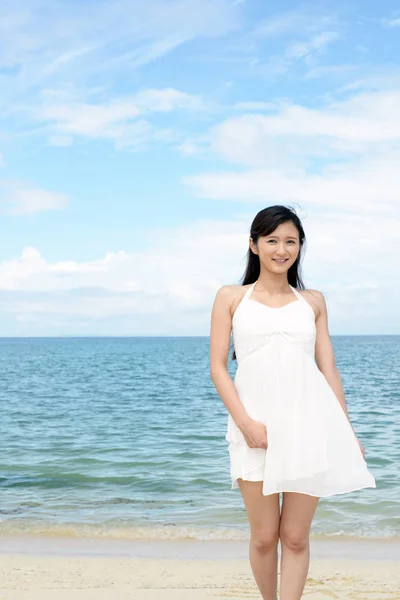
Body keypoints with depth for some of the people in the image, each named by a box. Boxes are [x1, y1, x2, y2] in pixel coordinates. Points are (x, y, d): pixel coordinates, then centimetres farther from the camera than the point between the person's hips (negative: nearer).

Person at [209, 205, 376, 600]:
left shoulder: (312, 301, 13)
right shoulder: (231, 297, 7)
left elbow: (328, 368, 13)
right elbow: (217, 366, 1)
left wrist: (347, 430, 8)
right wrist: (245, 422, -11)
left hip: (308, 424, 1)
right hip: (257, 426, -1)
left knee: (295, 537, 1)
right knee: (264, 536, 2)